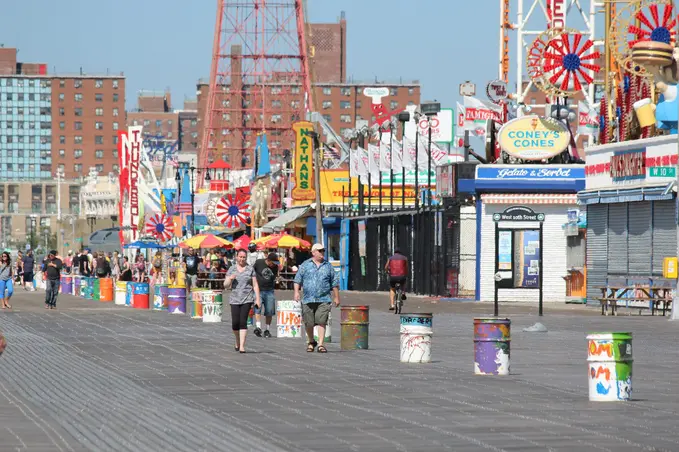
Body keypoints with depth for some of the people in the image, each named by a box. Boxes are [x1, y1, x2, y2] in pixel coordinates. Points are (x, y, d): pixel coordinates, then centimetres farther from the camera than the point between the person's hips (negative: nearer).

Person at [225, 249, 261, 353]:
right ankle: (237, 341, 24)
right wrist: (230, 279, -11)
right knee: (235, 323, -3)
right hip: (235, 299, 2)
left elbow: (255, 285, 6)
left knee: (243, 322, -11)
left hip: (247, 299, -2)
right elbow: (226, 285, 10)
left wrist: (257, 298, -2)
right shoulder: (232, 269, 9)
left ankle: (242, 346, -11)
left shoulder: (250, 269, 6)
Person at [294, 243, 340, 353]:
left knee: (321, 322, -12)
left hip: (323, 300, 0)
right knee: (309, 323, 5)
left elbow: (335, 283, 15)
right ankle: (311, 342, 27)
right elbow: (298, 279, 6)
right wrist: (296, 292, -7)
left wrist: (336, 297, 13)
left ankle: (321, 344, -11)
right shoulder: (305, 265, 8)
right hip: (308, 299, 0)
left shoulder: (328, 266, 11)